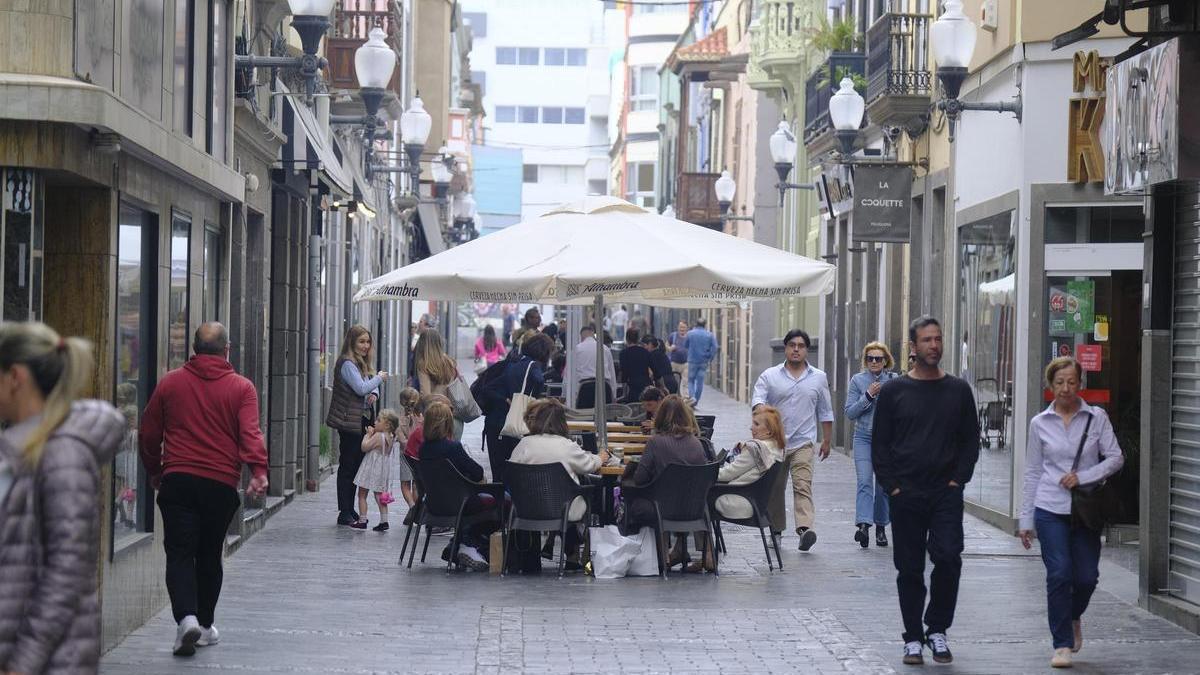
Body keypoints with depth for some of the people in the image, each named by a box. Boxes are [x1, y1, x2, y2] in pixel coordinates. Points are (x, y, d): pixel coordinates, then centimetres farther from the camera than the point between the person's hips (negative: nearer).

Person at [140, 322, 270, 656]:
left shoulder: (170, 382, 5)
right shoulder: (241, 388, 0)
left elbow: (149, 434, 11)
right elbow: (250, 433, -13)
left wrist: (154, 472, 24)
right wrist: (259, 471, -19)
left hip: (177, 480, 0)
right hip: (221, 483, 0)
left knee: (179, 553, -1)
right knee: (209, 554, 15)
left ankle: (186, 617, -22)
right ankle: (205, 624, 23)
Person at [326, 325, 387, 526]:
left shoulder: (364, 363, 15)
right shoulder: (347, 364, -14)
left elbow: (371, 387, 19)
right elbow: (361, 388, -22)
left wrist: (374, 394, -5)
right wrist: (380, 378, -7)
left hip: (363, 421, 9)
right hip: (350, 421, -9)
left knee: (356, 465, 11)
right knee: (348, 466, -5)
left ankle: (350, 511, 17)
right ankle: (344, 513, -1)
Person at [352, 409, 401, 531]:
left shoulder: (378, 436, -21)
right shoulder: (390, 438, 3)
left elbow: (364, 447, -19)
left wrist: (368, 435, -8)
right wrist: (372, 434, 4)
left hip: (371, 470, -8)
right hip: (382, 471, 8)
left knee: (362, 494, 3)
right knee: (379, 496, 12)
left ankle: (362, 521, 3)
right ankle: (384, 521, 6)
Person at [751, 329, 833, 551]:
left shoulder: (819, 378, 9)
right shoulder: (770, 376, 4)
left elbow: (825, 412, 15)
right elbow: (757, 400, -10)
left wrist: (827, 440, 14)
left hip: (803, 443, -1)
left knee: (803, 485, -18)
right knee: (774, 490, 9)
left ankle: (805, 527, -32)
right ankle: (776, 530, 22)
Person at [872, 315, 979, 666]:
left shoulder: (958, 390, 8)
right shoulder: (893, 391, 3)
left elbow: (971, 439, 11)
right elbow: (879, 444, 5)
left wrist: (958, 479, -1)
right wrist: (892, 485, -4)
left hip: (946, 493, 0)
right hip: (906, 494, 0)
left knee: (948, 558, -13)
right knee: (909, 569, 4)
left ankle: (937, 629, 4)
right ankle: (913, 638, 14)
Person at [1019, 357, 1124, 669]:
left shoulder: (1096, 417, 2)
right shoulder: (1039, 423, 4)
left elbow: (1115, 458, 1)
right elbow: (1032, 472, 8)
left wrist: (1083, 477, -13)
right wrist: (1026, 520, 7)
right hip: (1050, 509, -1)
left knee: (1087, 576, 2)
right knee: (1059, 574, -9)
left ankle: (1073, 617, 35)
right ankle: (1062, 645, 0)